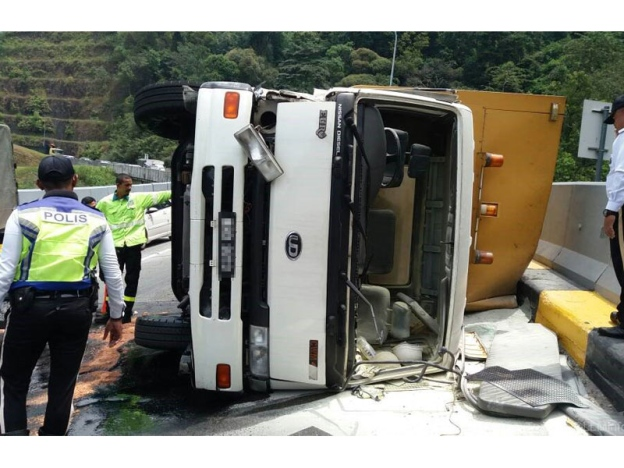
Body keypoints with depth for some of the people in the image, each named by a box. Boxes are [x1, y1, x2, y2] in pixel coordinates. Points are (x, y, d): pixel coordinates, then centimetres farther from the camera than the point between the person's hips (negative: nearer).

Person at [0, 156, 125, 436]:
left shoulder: (23, 215, -3)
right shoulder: (96, 220, 4)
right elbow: (113, 274, 6)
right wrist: (116, 315, 16)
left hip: (30, 308, -2)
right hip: (76, 309, 2)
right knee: (63, 384, 15)